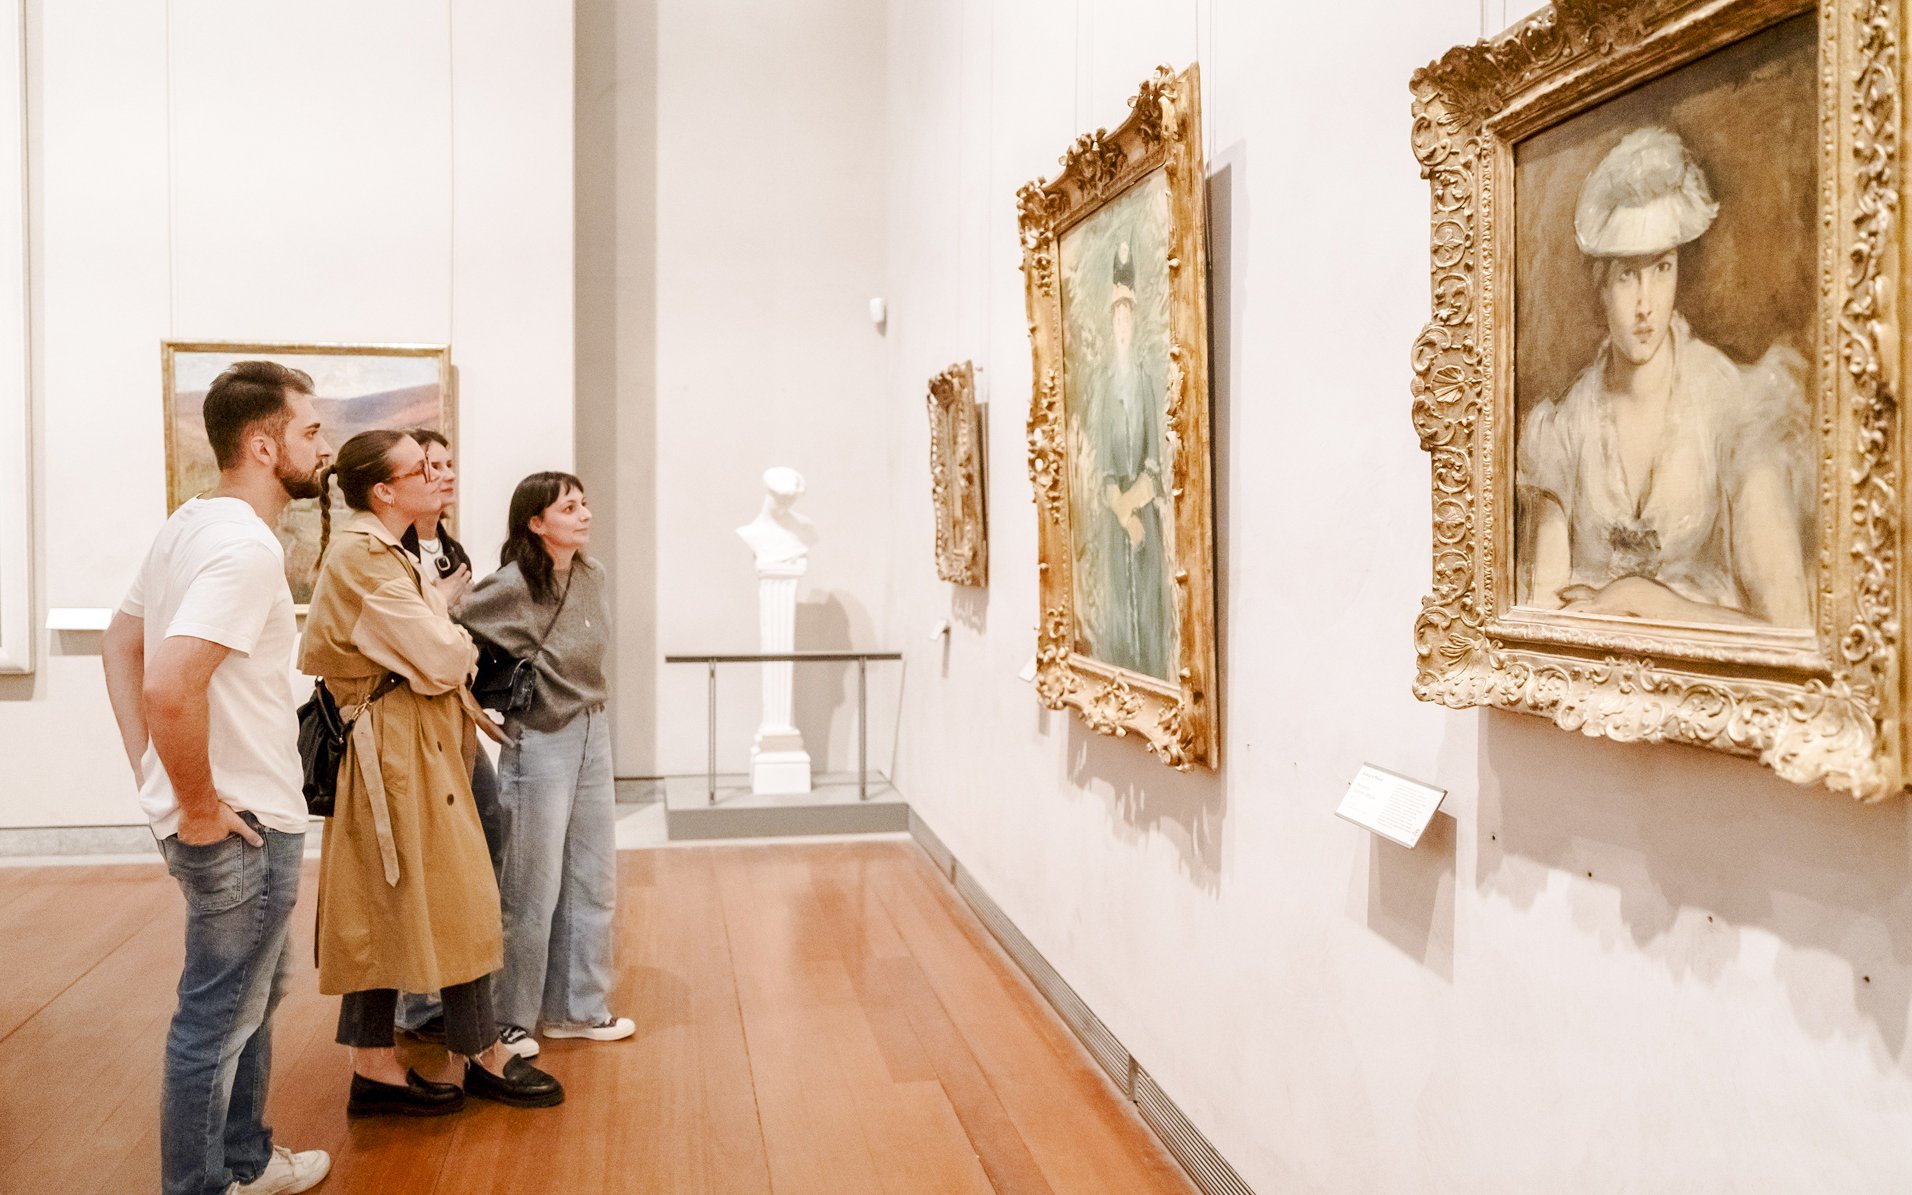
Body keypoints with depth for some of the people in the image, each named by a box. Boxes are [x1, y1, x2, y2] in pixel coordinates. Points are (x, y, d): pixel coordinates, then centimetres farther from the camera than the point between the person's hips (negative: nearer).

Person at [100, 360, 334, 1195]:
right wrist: (199, 808, -19)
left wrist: (153, 774, 13)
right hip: (244, 827, -10)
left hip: (231, 814, 10)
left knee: (254, 993, 24)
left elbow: (121, 643, 16)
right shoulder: (247, 546, -22)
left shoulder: (191, 524, 8)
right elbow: (170, 685, -32)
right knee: (217, 1021, 6)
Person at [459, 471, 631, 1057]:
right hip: (540, 744, -7)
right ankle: (509, 1018, 21)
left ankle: (578, 1008, 28)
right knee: (533, 891, 3)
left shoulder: (591, 575, 3)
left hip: (593, 736, 7)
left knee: (593, 882, 14)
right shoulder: (511, 587, -18)